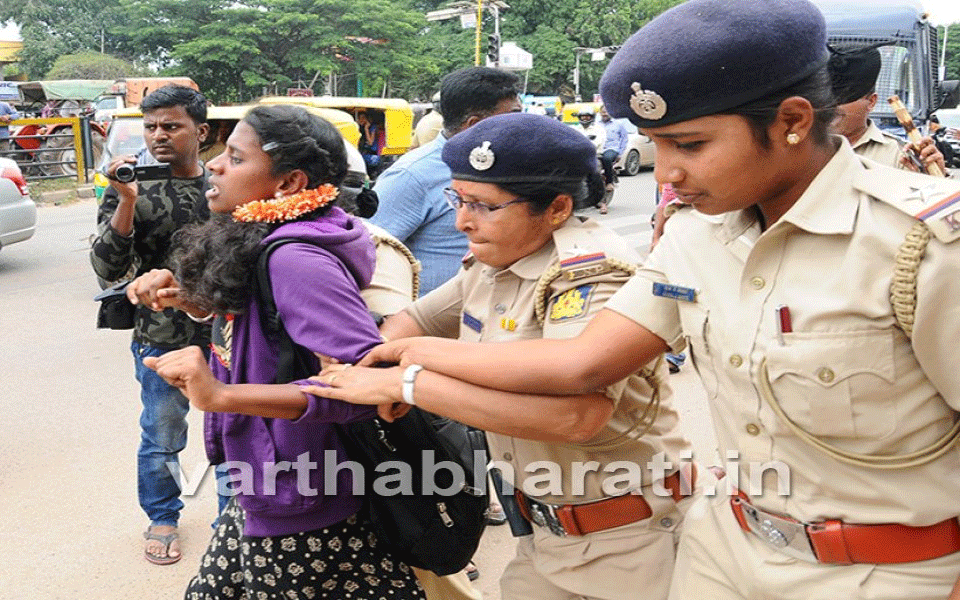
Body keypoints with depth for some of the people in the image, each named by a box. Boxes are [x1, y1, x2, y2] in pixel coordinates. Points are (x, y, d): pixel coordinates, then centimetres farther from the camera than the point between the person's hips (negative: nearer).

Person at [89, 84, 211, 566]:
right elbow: (108, 269, -15)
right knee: (162, 437, 13)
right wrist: (128, 200, -25)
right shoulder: (131, 191, -7)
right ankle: (162, 518, 36)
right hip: (162, 340, -1)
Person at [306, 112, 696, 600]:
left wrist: (403, 381, -35)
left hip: (624, 540, -7)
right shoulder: (492, 263, 2)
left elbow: (574, 413, -39)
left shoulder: (591, 273, -24)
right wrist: (362, 372, -10)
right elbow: (416, 320, 13)